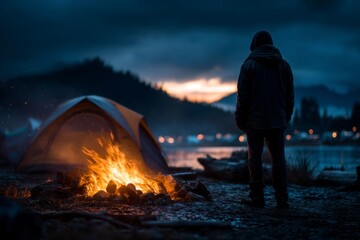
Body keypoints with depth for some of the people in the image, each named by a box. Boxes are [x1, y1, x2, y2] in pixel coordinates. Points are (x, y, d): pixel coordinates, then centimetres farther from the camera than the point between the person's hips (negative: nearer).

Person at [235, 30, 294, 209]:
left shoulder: (249, 65, -3)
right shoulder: (284, 65, 8)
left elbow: (243, 96, -6)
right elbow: (290, 95, 9)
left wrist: (240, 119, 1)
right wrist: (286, 117, 16)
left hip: (255, 120, -3)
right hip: (277, 121, 3)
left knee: (255, 157, 2)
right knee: (278, 157, 4)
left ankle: (257, 197, 4)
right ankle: (281, 199, 2)